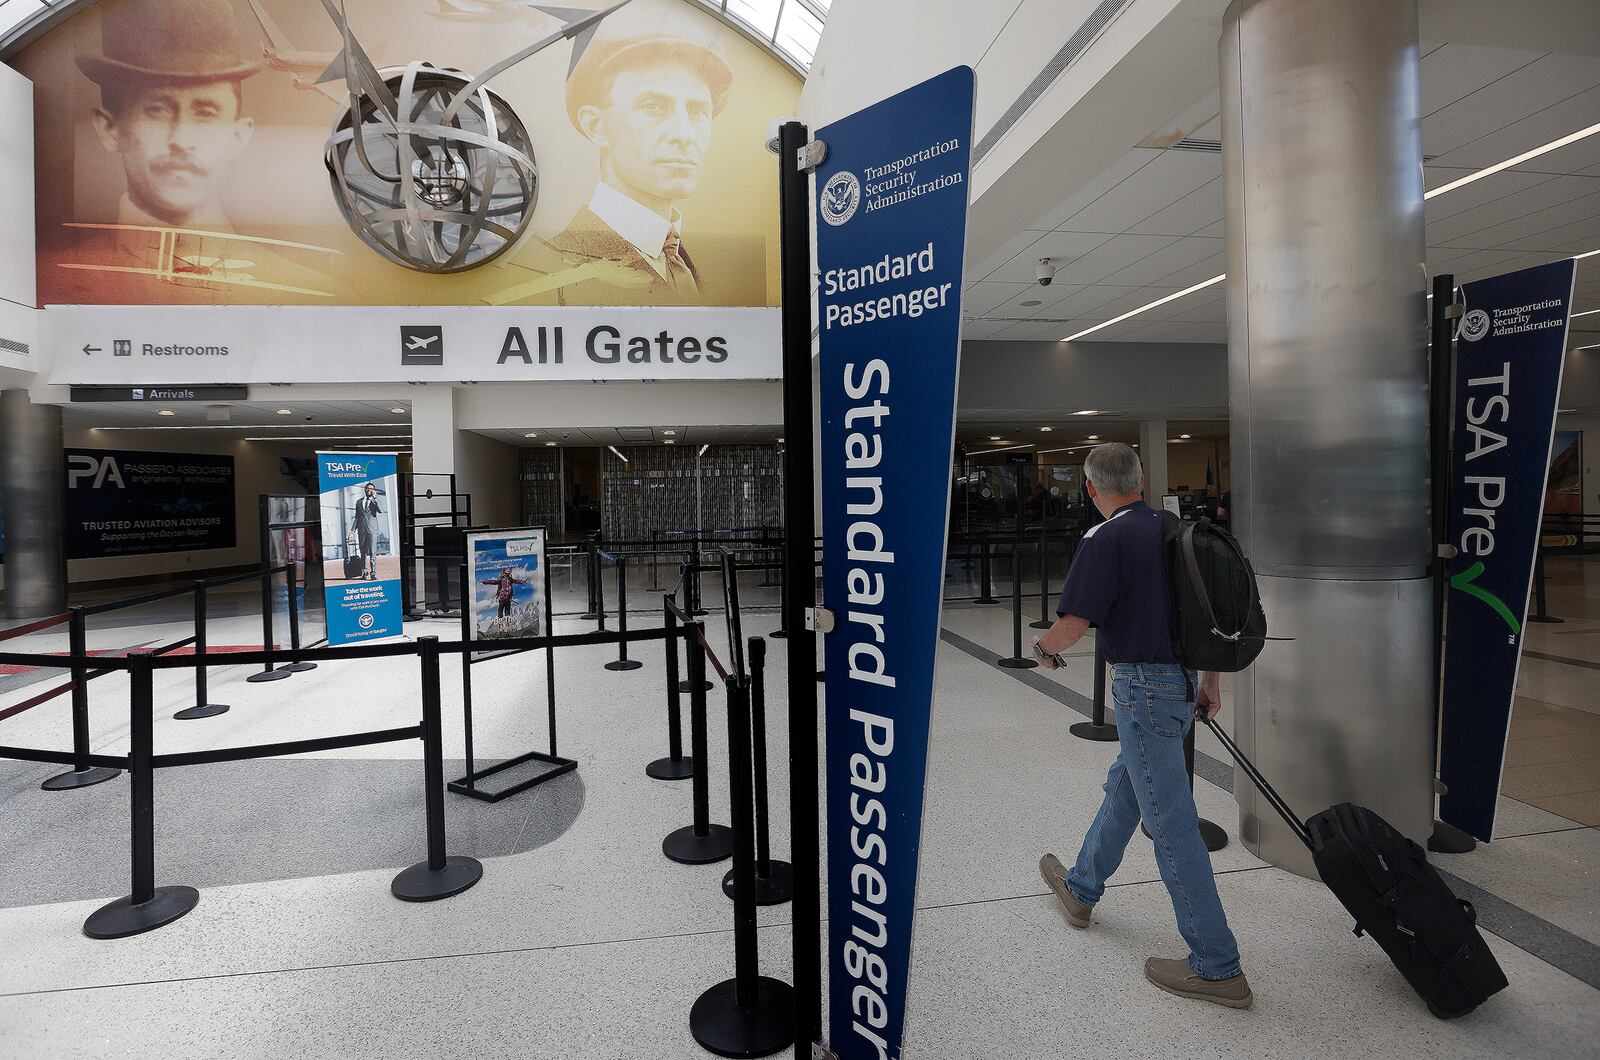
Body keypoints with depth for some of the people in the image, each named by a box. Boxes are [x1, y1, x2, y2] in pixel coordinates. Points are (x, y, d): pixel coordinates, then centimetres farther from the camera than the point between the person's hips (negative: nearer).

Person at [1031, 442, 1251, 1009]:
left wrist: (1044, 645, 3)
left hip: (1145, 686, -9)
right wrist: (1209, 679, 22)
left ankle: (1217, 967, 13)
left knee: (1171, 823, 1)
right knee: (1124, 786, 23)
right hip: (1183, 681, 9)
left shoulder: (1104, 540, -17)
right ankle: (1081, 888, 42)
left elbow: (1073, 625, -19)